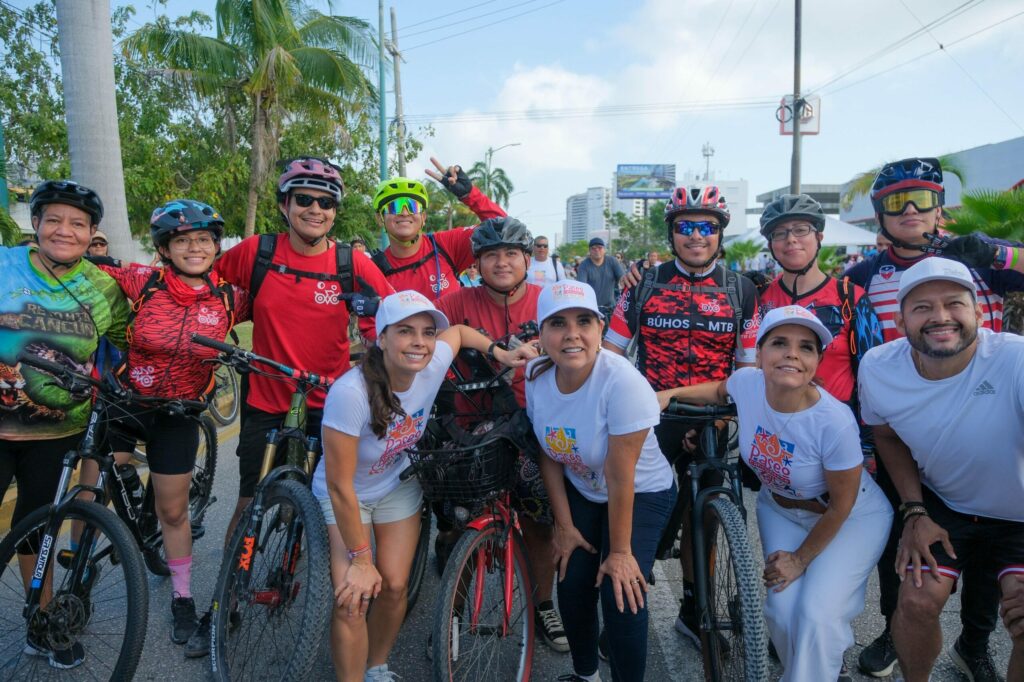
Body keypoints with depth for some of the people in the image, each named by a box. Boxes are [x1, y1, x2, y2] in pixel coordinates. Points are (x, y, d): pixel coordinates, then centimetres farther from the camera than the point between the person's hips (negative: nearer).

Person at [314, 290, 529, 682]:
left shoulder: (434, 365, -24)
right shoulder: (350, 393, -37)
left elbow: (458, 330, 2)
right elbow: (340, 486, -28)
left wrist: (499, 352, -15)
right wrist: (360, 560, -21)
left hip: (398, 486, 4)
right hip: (345, 495, -3)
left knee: (394, 587, 0)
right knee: (352, 600, -14)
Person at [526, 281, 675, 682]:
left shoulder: (622, 382, -32)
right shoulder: (536, 376, -16)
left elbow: (619, 478, -27)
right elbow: (549, 455, -5)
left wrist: (620, 551, -18)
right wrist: (564, 524, -2)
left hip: (642, 494, -4)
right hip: (580, 492, 4)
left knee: (621, 597, -14)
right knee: (572, 586, 0)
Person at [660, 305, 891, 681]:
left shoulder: (834, 422, -33)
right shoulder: (747, 382, -22)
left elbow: (841, 505, -18)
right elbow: (720, 389, 7)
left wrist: (801, 558, -9)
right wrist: (670, 393, -7)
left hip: (852, 517, -3)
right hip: (780, 507, 4)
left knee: (817, 615, -18)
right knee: (783, 610, -7)